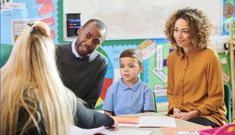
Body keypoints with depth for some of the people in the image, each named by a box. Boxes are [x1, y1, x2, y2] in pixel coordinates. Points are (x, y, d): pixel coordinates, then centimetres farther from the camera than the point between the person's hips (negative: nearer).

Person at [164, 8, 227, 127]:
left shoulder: (209, 56, -10)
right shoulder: (172, 58, 7)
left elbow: (216, 98, -7)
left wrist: (191, 114, -16)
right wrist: (175, 109, -4)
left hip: (208, 116, -5)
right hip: (180, 115, 5)